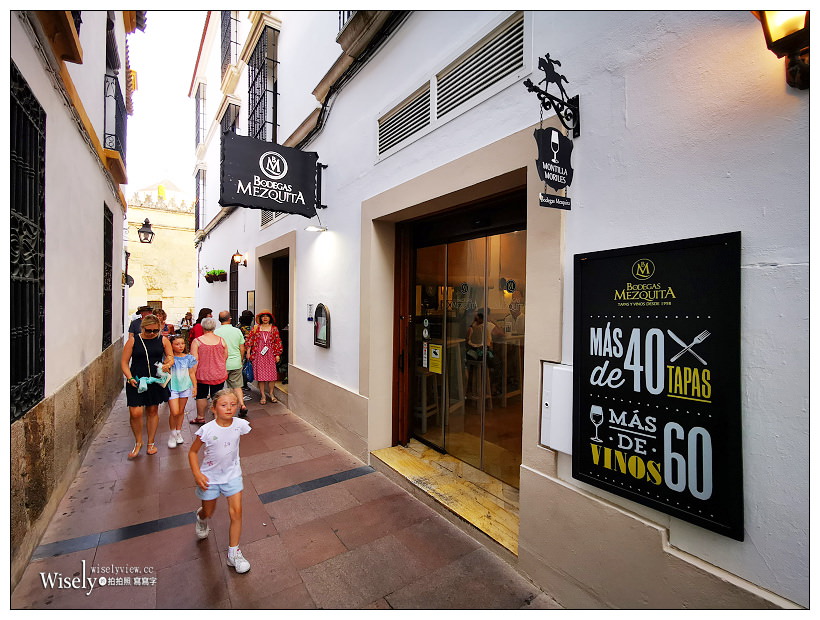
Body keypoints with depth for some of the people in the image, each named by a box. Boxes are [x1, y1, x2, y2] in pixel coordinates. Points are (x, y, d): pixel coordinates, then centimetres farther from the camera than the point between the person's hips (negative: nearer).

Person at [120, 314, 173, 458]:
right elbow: (124, 362, -1)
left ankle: (151, 443, 28)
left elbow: (171, 357, 10)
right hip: (136, 382, -1)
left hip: (156, 381, 2)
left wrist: (168, 364, -13)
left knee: (153, 411, 11)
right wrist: (130, 378, -13)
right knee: (135, 413, -7)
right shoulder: (133, 341, -3)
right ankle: (138, 442, 19)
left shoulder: (163, 340, 2)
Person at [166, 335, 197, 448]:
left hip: (185, 386, 2)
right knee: (174, 412, -8)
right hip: (172, 387, -2)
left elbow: (192, 373, 8)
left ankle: (178, 432, 28)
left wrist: (195, 386, 7)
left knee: (181, 411, 11)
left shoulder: (188, 358, 3)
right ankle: (172, 434, 14)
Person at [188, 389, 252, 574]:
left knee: (236, 512, -5)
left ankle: (234, 553, 13)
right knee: (209, 512, 20)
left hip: (232, 474, 1)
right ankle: (200, 517, 59)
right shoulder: (207, 430, -23)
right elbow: (193, 452, -9)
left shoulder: (240, 425, -18)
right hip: (210, 476, -1)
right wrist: (197, 474, -16)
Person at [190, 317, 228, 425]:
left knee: (201, 395, 16)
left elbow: (194, 360, -11)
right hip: (219, 374, 1)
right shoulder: (221, 340, -2)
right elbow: (225, 357, 7)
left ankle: (200, 417, 28)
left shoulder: (197, 341, -9)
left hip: (203, 374, -1)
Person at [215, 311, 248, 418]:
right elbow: (242, 349, 5)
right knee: (237, 386, 10)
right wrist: (241, 360, 19)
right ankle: (242, 406, -2)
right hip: (236, 364, 2)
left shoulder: (216, 332, -7)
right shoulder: (237, 331, 0)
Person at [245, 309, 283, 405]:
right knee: (260, 375, 1)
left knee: (271, 375, 1)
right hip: (259, 355, 0)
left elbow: (278, 342, 5)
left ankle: (271, 394, 17)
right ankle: (263, 396, 10)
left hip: (270, 355, 0)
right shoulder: (256, 328, 6)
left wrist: (277, 354, 2)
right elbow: (249, 340, 8)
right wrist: (248, 352, 2)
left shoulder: (274, 329, 6)